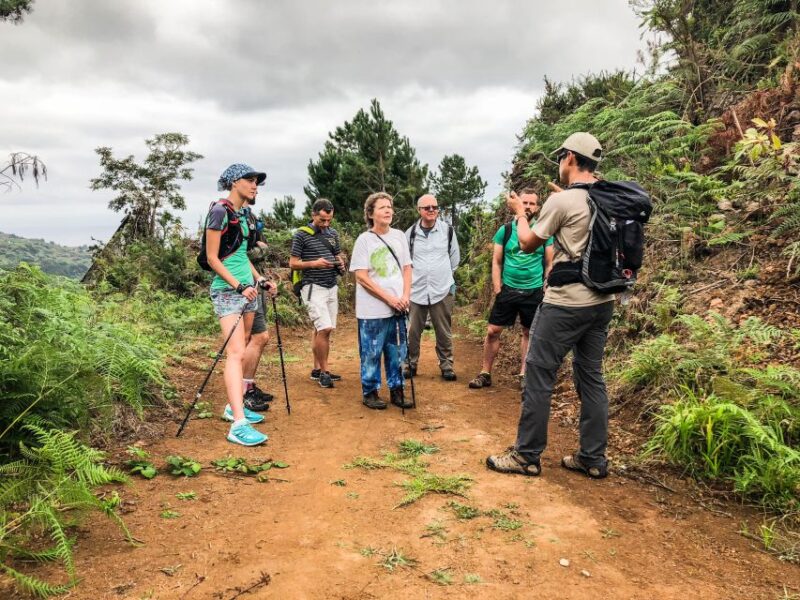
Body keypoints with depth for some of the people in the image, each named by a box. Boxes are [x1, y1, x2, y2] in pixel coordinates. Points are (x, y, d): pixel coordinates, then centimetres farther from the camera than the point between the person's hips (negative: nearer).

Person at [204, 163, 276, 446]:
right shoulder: (220, 211, -10)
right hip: (227, 290, -9)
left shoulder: (242, 214, 15)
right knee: (236, 353, -17)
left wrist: (259, 279, 12)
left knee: (240, 351, 12)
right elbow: (212, 258, -13)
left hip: (246, 288, 9)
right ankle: (238, 425, -21)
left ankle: (234, 407, 23)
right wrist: (239, 286, -18)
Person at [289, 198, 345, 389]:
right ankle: (323, 371, -2)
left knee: (320, 329, 11)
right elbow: (293, 263, -5)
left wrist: (340, 263, 0)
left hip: (331, 287, 6)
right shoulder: (301, 234, -6)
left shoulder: (333, 233, 11)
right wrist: (314, 263, -18)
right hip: (313, 287, -6)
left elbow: (339, 255, 22)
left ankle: (317, 369, 20)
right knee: (325, 328, -14)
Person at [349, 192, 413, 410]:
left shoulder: (399, 236, 7)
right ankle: (370, 392, 19)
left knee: (397, 352, 11)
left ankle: (396, 390, 24)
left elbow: (407, 268, 12)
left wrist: (405, 296, -3)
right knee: (371, 353, 4)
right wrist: (389, 298, -15)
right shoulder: (364, 240, -7)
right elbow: (361, 277, -11)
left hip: (398, 309, 5)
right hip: (372, 310, -4)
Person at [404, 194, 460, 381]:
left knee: (443, 332, 6)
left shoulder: (447, 230, 1)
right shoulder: (410, 233, 1)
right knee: (412, 332, 5)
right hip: (416, 290, 1)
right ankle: (411, 364, 20)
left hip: (442, 290, 0)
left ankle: (446, 365, 18)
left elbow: (455, 257, 12)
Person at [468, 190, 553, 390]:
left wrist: (546, 289, -2)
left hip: (534, 291, 0)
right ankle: (485, 374, 11)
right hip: (508, 289, 0)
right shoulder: (505, 230, 1)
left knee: (529, 333, 9)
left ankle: (524, 374, 22)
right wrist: (497, 289, -4)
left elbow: (549, 264, 4)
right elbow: (496, 262, 3)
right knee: (493, 331, -1)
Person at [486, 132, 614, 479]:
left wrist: (519, 212, 17)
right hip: (602, 302, 7)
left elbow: (528, 244, 0)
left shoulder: (561, 201, -12)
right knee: (591, 377, 13)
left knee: (538, 376, 2)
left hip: (565, 304, -7)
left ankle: (526, 456, 11)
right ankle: (593, 459, 20)